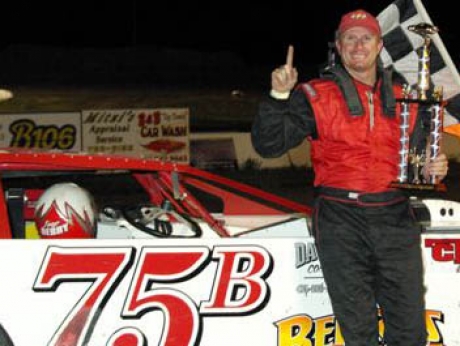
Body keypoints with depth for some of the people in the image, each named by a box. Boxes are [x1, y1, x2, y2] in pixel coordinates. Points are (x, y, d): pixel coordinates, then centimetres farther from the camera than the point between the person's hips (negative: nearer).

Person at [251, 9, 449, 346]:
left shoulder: (404, 97, 13)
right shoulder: (315, 96, 2)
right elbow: (269, 144, -4)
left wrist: (435, 167, 3)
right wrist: (279, 96, -17)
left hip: (396, 220, 3)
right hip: (341, 221, -3)